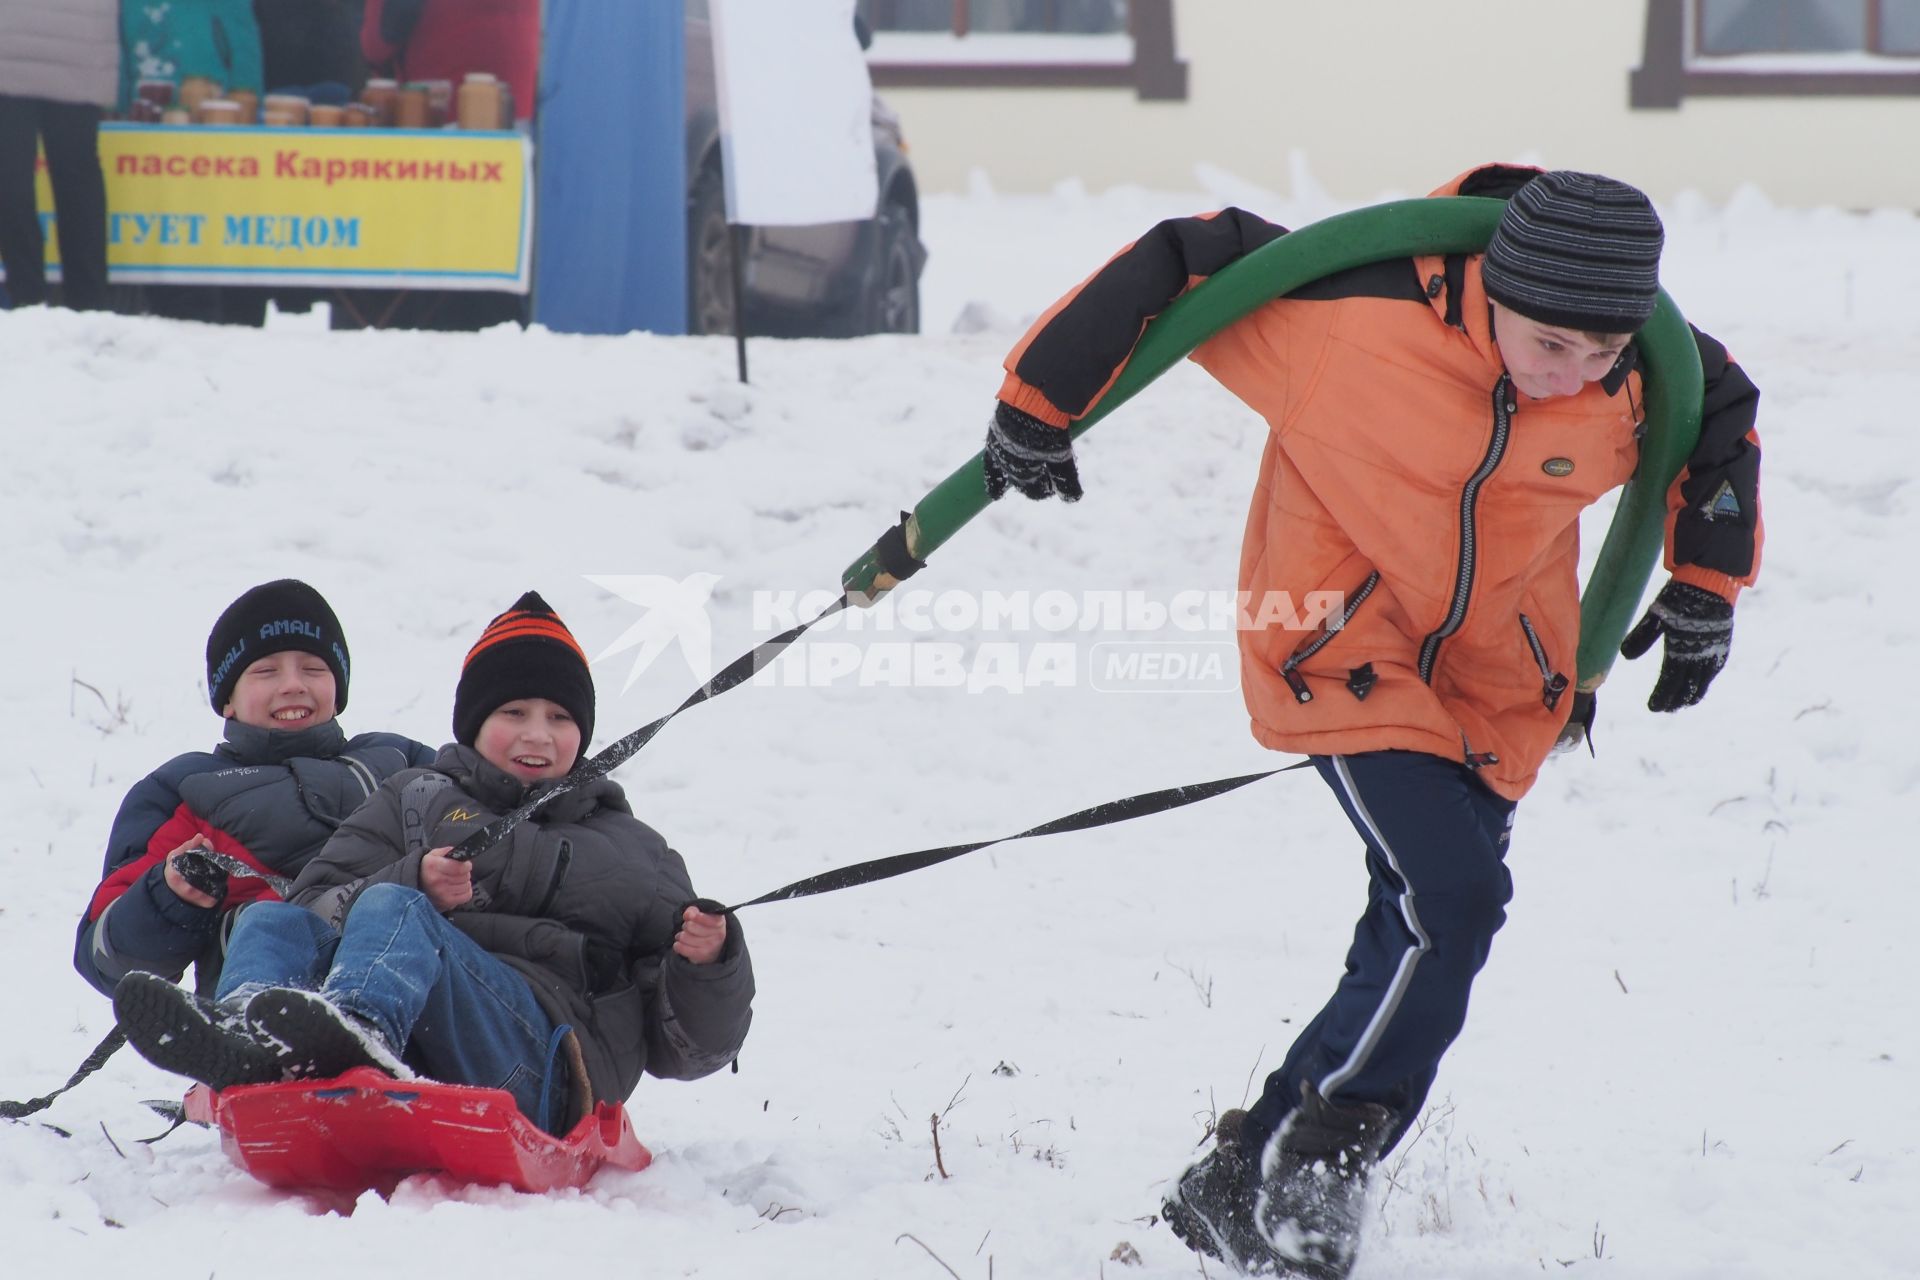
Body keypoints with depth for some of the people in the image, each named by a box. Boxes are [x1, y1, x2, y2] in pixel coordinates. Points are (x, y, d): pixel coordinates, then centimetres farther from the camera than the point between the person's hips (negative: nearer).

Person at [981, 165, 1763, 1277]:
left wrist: (1705, 592, 11)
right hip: (1347, 654, -5)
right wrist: (1039, 404, -10)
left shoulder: (1638, 381, -15)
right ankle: (1311, 1166, -9)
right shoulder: (1350, 316, -27)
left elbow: (1722, 416, 8)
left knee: (1417, 953, 3)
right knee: (1451, 901, -22)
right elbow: (1177, 267, -17)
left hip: (1498, 687, 5)